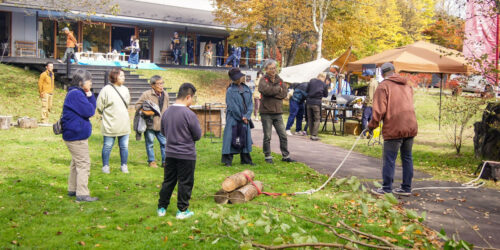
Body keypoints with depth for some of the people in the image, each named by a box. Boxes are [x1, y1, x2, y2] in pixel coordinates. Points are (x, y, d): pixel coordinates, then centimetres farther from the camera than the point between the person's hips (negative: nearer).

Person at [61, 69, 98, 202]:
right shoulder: (76, 94, -18)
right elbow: (89, 111, -20)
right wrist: (89, 97, -3)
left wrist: (90, 96, -2)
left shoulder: (75, 93, 15)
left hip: (73, 135, 11)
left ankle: (72, 189, 30)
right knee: (84, 163, -7)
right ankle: (82, 194, -5)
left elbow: (92, 109, 12)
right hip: (77, 135, -11)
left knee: (76, 162, 20)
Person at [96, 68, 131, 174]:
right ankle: (105, 166, 22)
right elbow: (100, 106, -5)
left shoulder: (125, 89, 6)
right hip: (110, 125, -4)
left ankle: (124, 165, 23)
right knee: (107, 146, 7)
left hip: (124, 124, 5)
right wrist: (107, 115, 4)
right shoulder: (106, 90, -11)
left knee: (124, 146, 10)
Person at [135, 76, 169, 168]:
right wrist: (145, 111, -19)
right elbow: (137, 106, -5)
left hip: (161, 125, 4)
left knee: (164, 143, 3)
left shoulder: (165, 95, 9)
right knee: (150, 143, 6)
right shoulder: (146, 94, -8)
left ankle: (165, 161, 14)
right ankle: (151, 161, 20)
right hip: (150, 124, -4)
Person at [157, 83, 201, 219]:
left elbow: (163, 132, 12)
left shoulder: (166, 112, 1)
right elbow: (198, 135, -11)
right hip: (186, 155, -6)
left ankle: (162, 208, 23)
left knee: (168, 181, 16)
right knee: (185, 183, 7)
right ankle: (182, 210, 13)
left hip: (170, 153, 6)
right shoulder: (189, 114, -18)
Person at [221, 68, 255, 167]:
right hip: (233, 119, -5)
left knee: (245, 138, 9)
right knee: (231, 138, -4)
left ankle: (246, 159, 19)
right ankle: (228, 160, 2)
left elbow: (250, 104, 7)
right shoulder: (230, 91, -5)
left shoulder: (247, 89, 10)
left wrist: (247, 116, -6)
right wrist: (241, 117, -10)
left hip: (245, 119, 5)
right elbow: (233, 106, -10)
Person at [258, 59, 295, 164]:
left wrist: (272, 91, -10)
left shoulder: (279, 80, 13)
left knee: (283, 136, 6)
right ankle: (268, 157, 12)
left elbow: (284, 93, -1)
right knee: (267, 136, 1)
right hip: (266, 112, -4)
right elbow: (266, 90, -21)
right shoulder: (263, 80, 0)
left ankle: (285, 156, 17)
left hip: (278, 112, 4)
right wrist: (278, 89, -7)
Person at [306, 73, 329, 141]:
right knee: (317, 119, 4)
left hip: (309, 101, 3)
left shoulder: (311, 81, 5)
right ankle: (314, 135, -4)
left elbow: (307, 90, 8)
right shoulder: (324, 85, 0)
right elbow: (326, 95, 11)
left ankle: (311, 134, 17)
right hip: (316, 103, -3)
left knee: (310, 119, 13)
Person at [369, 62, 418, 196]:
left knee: (389, 159, 0)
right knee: (407, 157, 13)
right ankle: (406, 188, 19)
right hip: (411, 126, 7)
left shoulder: (383, 86, -4)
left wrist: (372, 125, 1)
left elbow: (379, 110, -11)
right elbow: (409, 105, 18)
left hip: (394, 128, -6)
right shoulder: (407, 86, 18)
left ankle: (387, 189, 4)